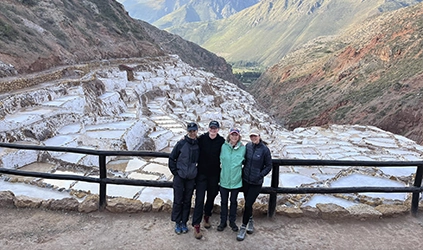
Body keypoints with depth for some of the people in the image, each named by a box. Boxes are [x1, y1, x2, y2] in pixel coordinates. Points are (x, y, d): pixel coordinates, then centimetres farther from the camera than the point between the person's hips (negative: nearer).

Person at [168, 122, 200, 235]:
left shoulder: (199, 145, -1)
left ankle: (184, 222, 25)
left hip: (191, 179, 2)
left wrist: (196, 172, 8)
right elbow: (171, 158, -3)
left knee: (187, 201, 11)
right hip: (179, 178, -2)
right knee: (178, 201, 5)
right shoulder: (181, 144, -9)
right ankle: (177, 223, 21)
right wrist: (175, 172, -4)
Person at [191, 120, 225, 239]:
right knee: (199, 198, -4)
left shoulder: (221, 141, -4)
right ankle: (196, 225, 4)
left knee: (211, 197, 15)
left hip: (214, 175, 2)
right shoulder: (202, 138, -7)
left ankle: (207, 216, 38)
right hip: (202, 173, -2)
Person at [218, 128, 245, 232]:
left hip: (236, 180, 0)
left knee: (234, 201, 13)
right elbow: (220, 159, 10)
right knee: (224, 201, 11)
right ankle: (223, 222, 27)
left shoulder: (243, 148, -5)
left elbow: (244, 161, 7)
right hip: (224, 179, 0)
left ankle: (232, 221, 30)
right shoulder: (223, 147, -5)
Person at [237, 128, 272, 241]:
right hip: (245, 180, 4)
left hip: (256, 183, -4)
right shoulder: (248, 146, -3)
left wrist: (260, 175, -13)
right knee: (248, 203, 17)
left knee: (248, 204, -3)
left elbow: (269, 166, -4)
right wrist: (242, 171, 3)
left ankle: (243, 227, 14)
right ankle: (250, 221, 41)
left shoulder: (265, 149, -12)